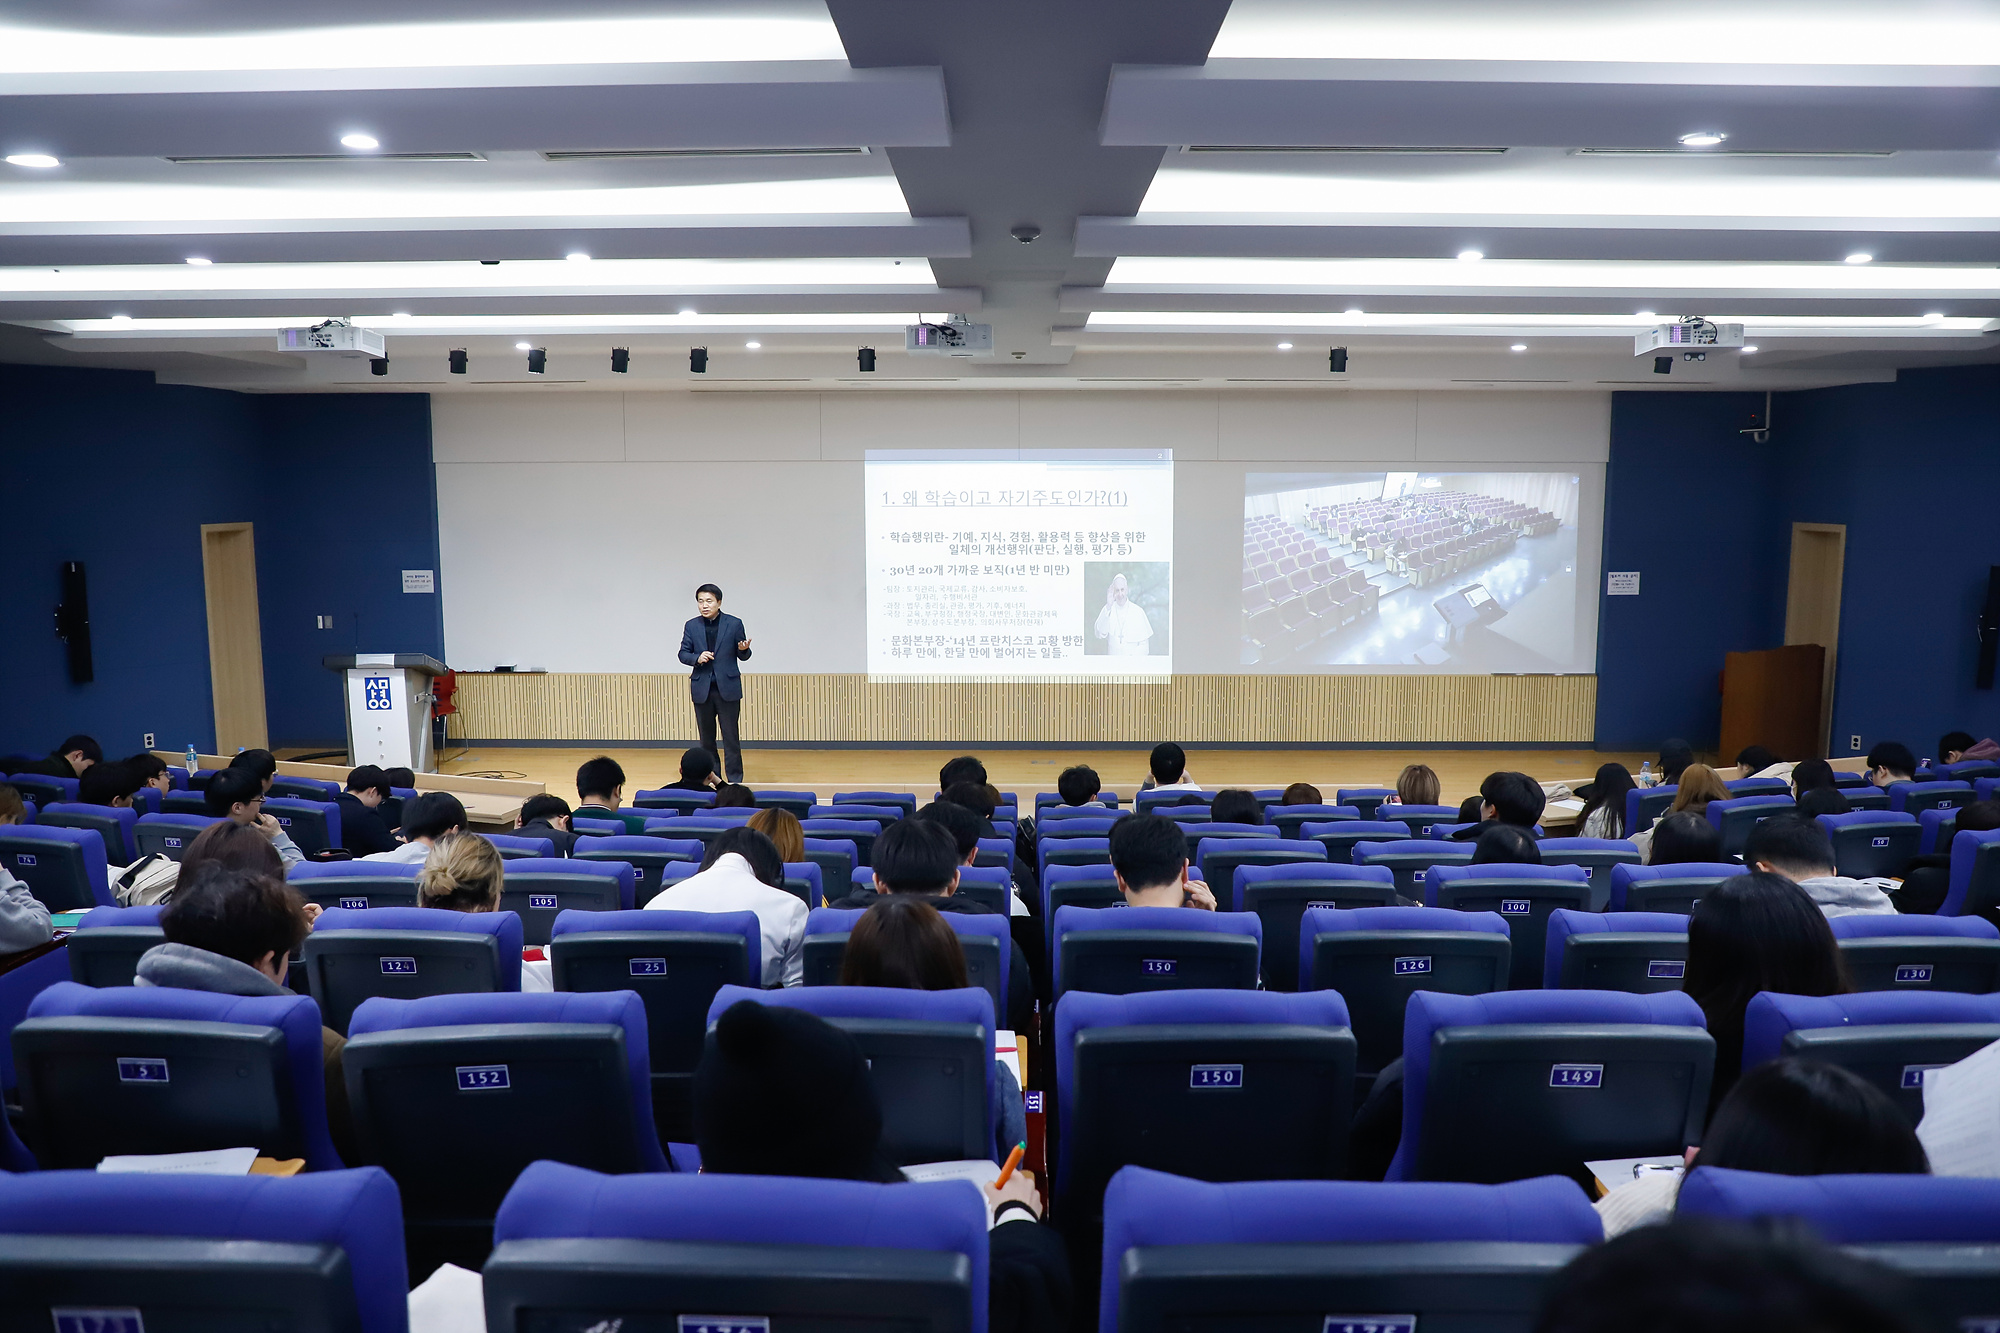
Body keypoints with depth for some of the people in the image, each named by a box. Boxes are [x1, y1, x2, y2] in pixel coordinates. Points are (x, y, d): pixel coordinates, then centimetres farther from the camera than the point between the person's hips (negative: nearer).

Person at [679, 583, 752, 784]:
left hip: (728, 687, -2)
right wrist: (697, 658, -13)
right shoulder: (691, 626, 5)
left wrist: (743, 649, -20)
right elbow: (683, 653, 7)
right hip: (702, 689, 3)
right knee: (706, 737, 10)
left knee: (730, 737, -2)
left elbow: (743, 656, 3)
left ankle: (735, 779, 4)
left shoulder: (734, 624, -1)